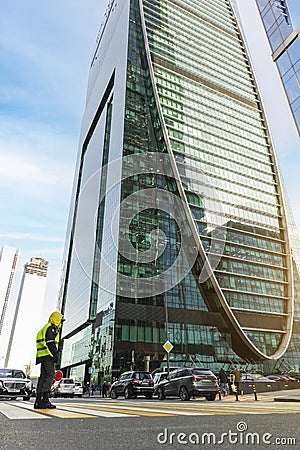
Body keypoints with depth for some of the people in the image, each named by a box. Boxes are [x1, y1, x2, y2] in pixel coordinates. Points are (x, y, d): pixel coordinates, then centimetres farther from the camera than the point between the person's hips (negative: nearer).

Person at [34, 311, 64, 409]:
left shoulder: (44, 329, 28)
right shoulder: (51, 328, -5)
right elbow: (50, 342, -17)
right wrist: (55, 354, -19)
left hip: (42, 356, 11)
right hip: (47, 354, -11)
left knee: (43, 376, 8)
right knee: (50, 375, -13)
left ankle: (38, 401, 9)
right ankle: (45, 399, -19)